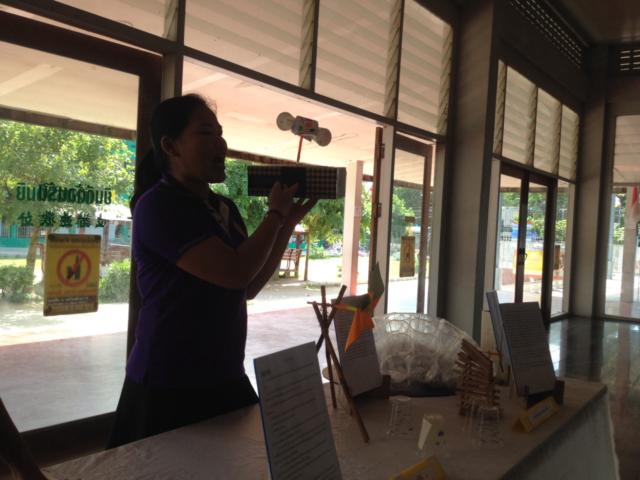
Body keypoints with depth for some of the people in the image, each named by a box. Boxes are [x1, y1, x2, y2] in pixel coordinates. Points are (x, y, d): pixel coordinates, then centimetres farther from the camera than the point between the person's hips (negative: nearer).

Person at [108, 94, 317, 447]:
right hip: (170, 385, -7)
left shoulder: (225, 209, 8)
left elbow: (249, 287, 12)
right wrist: (275, 213, -10)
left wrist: (288, 223, 5)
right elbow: (235, 273, -23)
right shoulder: (158, 206, -16)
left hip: (226, 377, 7)